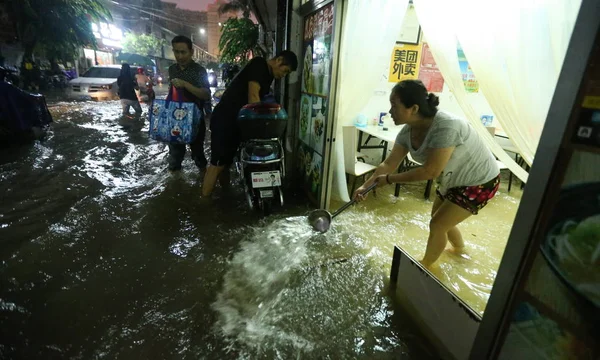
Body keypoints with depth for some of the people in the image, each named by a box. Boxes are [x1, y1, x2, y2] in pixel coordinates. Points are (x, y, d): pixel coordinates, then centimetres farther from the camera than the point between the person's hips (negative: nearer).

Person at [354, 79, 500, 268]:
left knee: (437, 224, -4)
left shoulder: (446, 127, -38)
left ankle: (425, 266, 23)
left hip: (479, 182, -7)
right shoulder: (407, 131, -14)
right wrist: (366, 186, -16)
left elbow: (431, 171, -35)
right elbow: (389, 163, -8)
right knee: (439, 219, 21)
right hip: (452, 180, 8)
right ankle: (459, 248, 52)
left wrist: (389, 179, -28)